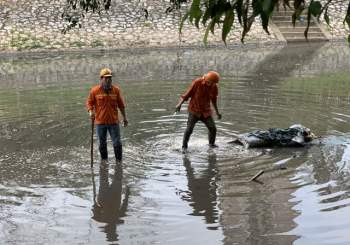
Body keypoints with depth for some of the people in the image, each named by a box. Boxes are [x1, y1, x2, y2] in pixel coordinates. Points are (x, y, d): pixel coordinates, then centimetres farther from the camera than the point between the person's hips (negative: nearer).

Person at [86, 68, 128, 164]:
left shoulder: (116, 90, -1)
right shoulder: (95, 90, -4)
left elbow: (121, 105, 8)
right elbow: (89, 102, 6)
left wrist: (124, 117, 12)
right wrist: (91, 111, -13)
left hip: (114, 121, 0)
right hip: (100, 121, 0)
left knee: (117, 143, 1)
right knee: (102, 143, 12)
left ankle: (119, 160, 17)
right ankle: (104, 159, 31)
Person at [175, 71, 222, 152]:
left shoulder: (214, 87, -7)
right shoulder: (197, 82, -18)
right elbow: (187, 94, -12)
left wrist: (217, 112, 14)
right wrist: (180, 104, -23)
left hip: (206, 111, 3)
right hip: (194, 110, -3)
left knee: (213, 128, -4)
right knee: (189, 129, -14)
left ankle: (211, 144, 22)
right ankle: (184, 147, 2)